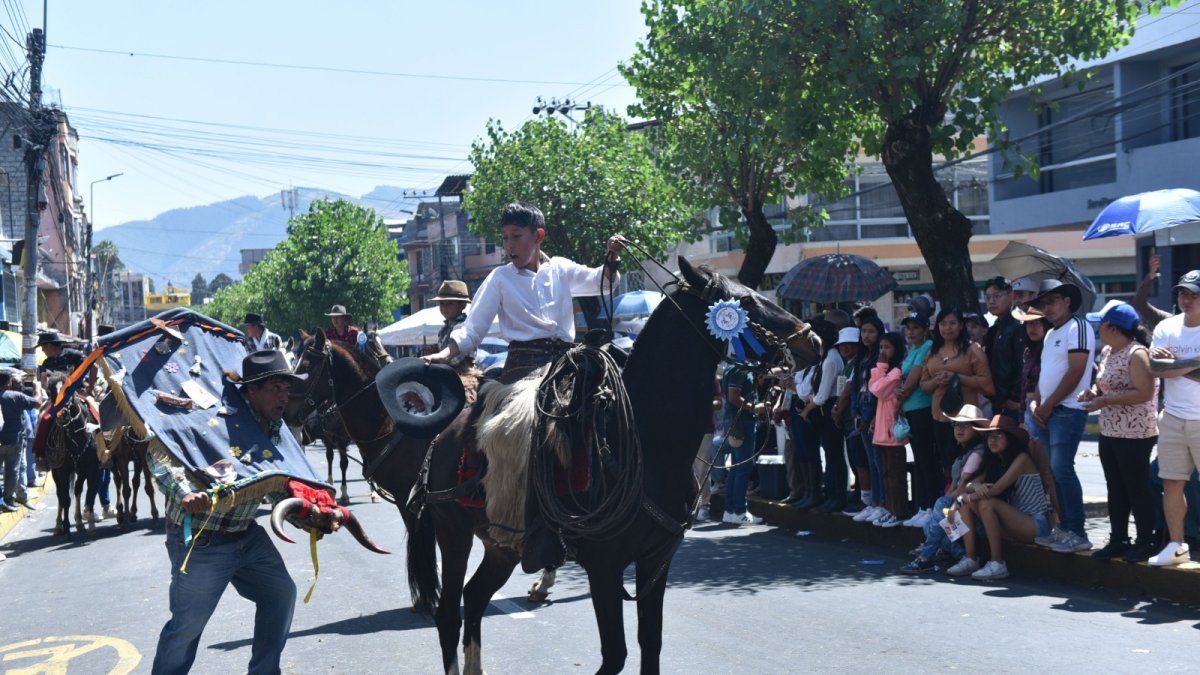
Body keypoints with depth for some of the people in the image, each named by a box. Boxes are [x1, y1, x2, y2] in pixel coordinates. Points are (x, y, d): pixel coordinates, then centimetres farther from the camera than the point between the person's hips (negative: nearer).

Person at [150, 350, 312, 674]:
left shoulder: (276, 429, 3)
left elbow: (275, 485, 13)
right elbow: (158, 456, -25)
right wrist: (185, 492, -41)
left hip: (246, 535, 8)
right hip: (199, 540, -8)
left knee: (281, 593, 10)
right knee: (188, 623, -4)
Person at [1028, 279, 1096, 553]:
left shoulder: (1077, 328, -8)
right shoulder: (1050, 334, 21)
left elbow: (1075, 372, -15)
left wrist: (1048, 405, -12)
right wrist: (1035, 403, 4)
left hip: (1067, 411, -9)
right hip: (1045, 411, 9)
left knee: (1061, 469, -13)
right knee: (1045, 469, 6)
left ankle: (1076, 533, -9)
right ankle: (1062, 528, 12)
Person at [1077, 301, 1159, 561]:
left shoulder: (1137, 354, -16)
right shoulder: (1107, 352, 11)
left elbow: (1145, 393, -23)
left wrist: (1105, 400, -23)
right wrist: (1093, 392, 1)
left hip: (1135, 434, -9)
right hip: (1109, 432, 9)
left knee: (1137, 489, 1)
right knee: (1115, 489, 13)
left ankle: (1146, 541, 12)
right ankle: (1118, 540, 21)